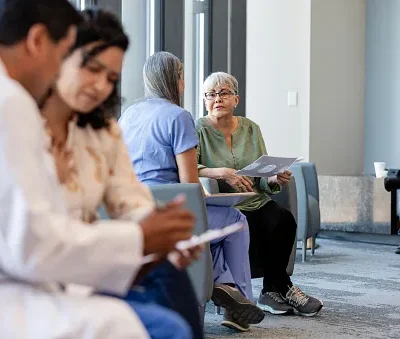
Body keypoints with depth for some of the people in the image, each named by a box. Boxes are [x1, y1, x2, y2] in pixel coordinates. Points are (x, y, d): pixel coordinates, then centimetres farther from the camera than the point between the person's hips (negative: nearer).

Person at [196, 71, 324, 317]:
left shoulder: (250, 129, 14)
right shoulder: (199, 130, 0)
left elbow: (263, 179, 14)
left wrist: (275, 179, -9)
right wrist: (222, 173, -28)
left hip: (257, 202, 4)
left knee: (284, 220, -26)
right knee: (254, 229, -31)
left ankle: (271, 291, -9)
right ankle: (284, 288, -8)